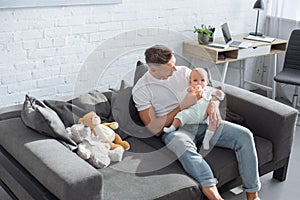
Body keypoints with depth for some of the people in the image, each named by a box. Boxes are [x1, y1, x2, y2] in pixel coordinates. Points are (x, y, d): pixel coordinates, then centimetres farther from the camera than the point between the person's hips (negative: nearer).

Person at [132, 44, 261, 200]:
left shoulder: (183, 72, 9)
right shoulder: (141, 90, -4)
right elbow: (155, 129, -9)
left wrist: (213, 104, -11)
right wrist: (182, 106, -15)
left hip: (202, 121, 5)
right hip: (174, 129, -5)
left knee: (244, 135, -15)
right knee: (184, 147, -42)